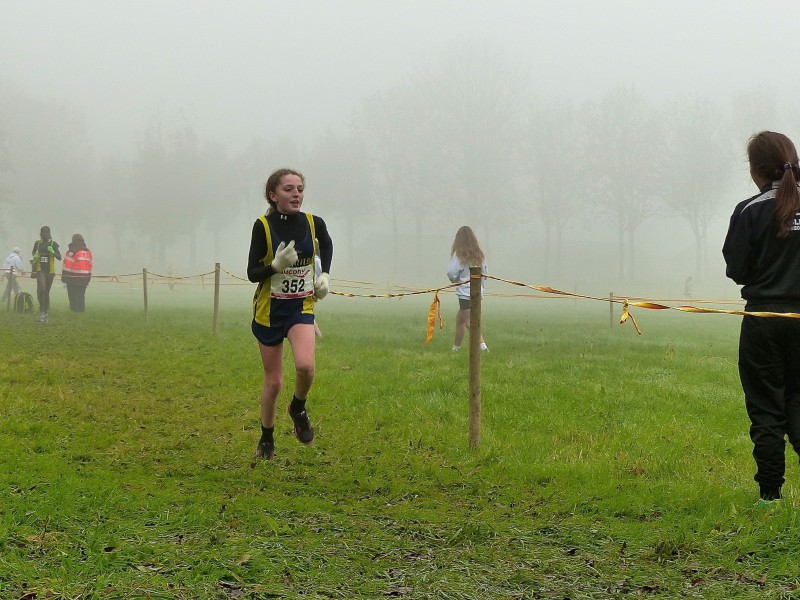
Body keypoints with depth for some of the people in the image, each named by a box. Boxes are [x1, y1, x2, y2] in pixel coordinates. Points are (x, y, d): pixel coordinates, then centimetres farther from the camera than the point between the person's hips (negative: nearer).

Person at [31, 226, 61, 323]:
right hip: (40, 269, -1)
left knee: (47, 292, 8)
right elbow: (34, 254, 23)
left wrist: (52, 252, -16)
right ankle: (41, 311, -12)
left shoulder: (53, 244, 2)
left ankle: (45, 313, 17)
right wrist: (34, 258, 0)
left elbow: (59, 257, 1)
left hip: (50, 270, 1)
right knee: (42, 289, -20)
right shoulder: (37, 243, 6)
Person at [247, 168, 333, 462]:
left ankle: (298, 409, 7)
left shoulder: (313, 223, -5)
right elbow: (252, 273, -11)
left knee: (305, 365, -25)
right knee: (273, 381, 5)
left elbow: (327, 244, 19)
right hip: (269, 309, -1)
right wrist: (276, 265, -29)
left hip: (301, 307, 1)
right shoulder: (263, 226, -13)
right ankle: (266, 439, 27)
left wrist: (324, 275, 6)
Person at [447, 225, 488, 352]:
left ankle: (482, 344, -22)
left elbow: (452, 272, -14)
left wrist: (455, 280, 6)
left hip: (465, 292, -7)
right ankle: (456, 346, 25)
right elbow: (485, 272, 9)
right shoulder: (478, 254, 8)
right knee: (460, 319, 19)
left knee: (469, 322, -7)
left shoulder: (459, 254, -10)